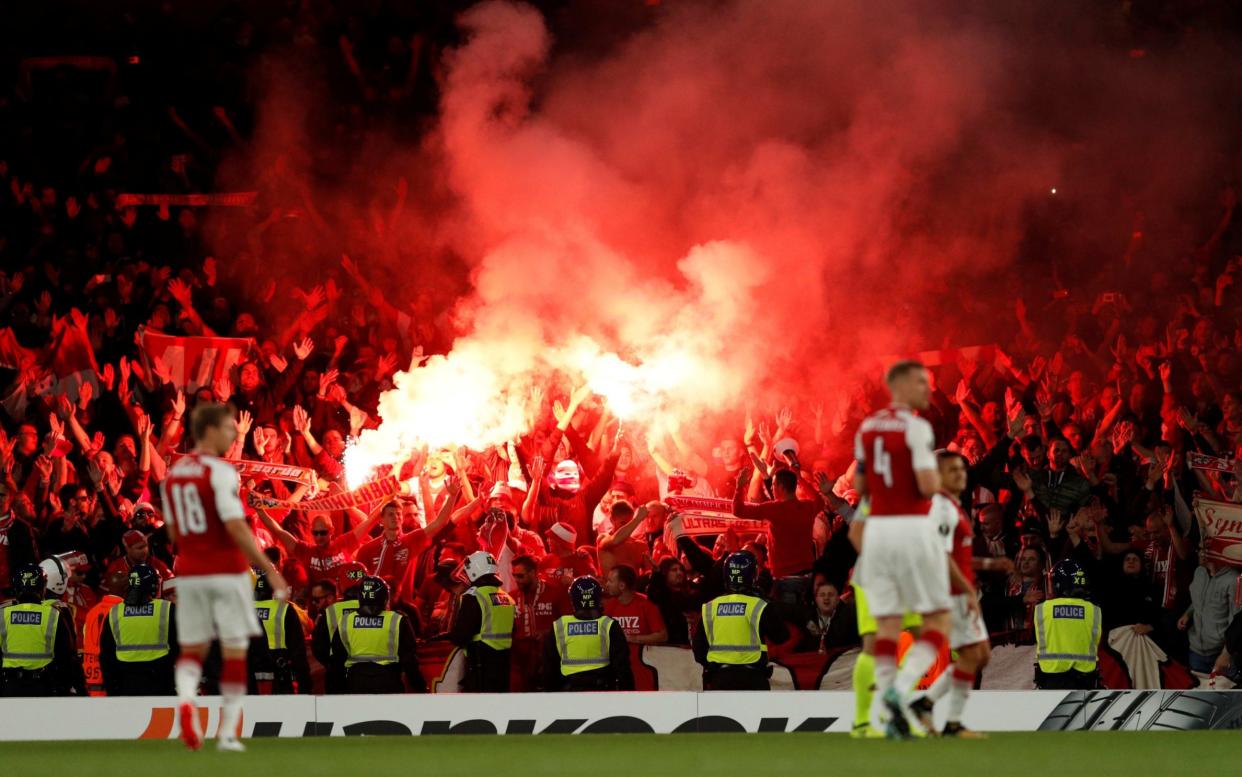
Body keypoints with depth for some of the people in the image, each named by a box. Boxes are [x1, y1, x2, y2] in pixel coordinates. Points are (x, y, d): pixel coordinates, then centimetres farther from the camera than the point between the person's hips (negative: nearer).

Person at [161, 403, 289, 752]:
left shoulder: (172, 474, 9)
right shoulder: (220, 472, -13)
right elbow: (236, 527, -20)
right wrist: (269, 570, -18)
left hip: (189, 574, 5)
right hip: (227, 572, -5)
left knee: (193, 650, 11)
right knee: (234, 651, 5)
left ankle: (186, 700, -19)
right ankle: (228, 733, 6)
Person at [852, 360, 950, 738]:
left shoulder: (866, 427, 12)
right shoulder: (916, 427, -10)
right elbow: (928, 485, -18)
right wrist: (936, 479, 3)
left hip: (878, 528, 6)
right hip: (913, 528, -6)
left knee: (887, 623, 8)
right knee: (937, 619, 4)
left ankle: (888, 714, 1)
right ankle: (900, 689, -15)